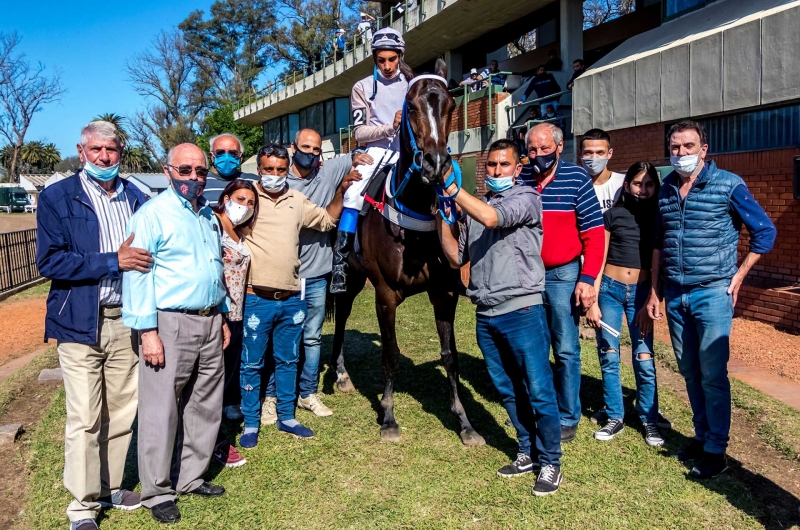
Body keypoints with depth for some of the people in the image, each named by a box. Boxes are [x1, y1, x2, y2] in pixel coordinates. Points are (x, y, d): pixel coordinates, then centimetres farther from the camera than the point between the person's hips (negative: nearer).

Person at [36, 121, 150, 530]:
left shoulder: (136, 198, 10)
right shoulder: (57, 198, -2)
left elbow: (149, 252, 18)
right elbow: (48, 261, -11)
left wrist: (138, 259, -2)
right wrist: (113, 262, -19)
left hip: (127, 320, 4)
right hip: (81, 322, -4)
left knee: (122, 412, 11)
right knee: (84, 419, 1)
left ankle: (110, 487, 28)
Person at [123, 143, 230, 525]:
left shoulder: (209, 216, 14)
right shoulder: (152, 215, -8)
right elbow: (137, 275, -13)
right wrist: (147, 331, -17)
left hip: (209, 322, 7)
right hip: (170, 324, -7)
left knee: (205, 406, 13)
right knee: (161, 411, 1)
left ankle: (191, 477, 28)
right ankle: (157, 492, 16)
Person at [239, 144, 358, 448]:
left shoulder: (297, 200, 10)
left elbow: (326, 220, 22)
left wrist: (341, 192, 10)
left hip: (292, 299, 5)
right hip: (256, 298, -4)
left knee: (287, 361, 15)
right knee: (251, 364, 5)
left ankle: (286, 417, 29)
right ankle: (251, 424, 20)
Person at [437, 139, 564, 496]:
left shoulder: (526, 198, -3)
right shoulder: (475, 208, 15)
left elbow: (492, 217, -23)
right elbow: (456, 258, 12)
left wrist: (451, 188, -16)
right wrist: (442, 214, 4)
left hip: (522, 310, -6)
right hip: (486, 315, 6)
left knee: (539, 392, 0)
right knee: (508, 391, 15)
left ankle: (550, 463, 15)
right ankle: (527, 453, 30)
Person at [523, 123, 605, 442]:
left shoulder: (576, 179, -7)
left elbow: (594, 235, -7)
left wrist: (587, 279, -13)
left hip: (562, 275, -3)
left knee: (566, 350, 3)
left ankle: (568, 418, 18)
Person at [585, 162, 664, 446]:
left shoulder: (658, 217, 4)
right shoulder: (613, 215, 1)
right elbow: (599, 259, 1)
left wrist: (651, 303, -2)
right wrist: (593, 301, -3)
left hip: (641, 292, 0)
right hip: (609, 288, 0)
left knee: (644, 358, -4)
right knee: (608, 356, 5)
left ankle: (649, 420, 12)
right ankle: (614, 417, 18)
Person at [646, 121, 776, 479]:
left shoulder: (729, 185, -6)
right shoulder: (665, 190, 7)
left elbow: (765, 232, 0)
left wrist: (737, 277, -3)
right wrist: (654, 291, 11)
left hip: (713, 293, -4)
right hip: (675, 295, 5)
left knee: (713, 375, -1)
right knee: (690, 372, 12)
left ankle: (716, 450, 11)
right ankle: (702, 435, 28)